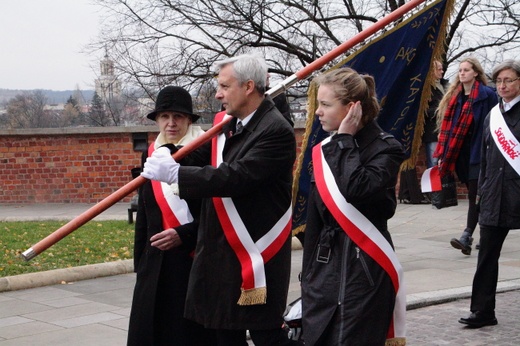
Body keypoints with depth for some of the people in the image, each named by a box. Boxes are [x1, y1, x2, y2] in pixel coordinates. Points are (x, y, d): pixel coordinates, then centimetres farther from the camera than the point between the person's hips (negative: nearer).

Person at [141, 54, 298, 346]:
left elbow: (237, 177, -26)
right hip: (221, 252, 8)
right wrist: (166, 160, -14)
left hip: (256, 254, -8)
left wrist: (175, 172, -25)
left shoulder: (276, 131, -17)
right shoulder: (226, 123, 9)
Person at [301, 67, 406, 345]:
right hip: (325, 267, 6)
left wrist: (346, 139, -14)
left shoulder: (385, 148, -6)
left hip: (364, 270, -6)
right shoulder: (324, 150, 10)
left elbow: (357, 190, -27)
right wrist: (308, 276, 14)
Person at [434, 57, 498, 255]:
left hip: (480, 152, -6)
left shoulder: (487, 95, -5)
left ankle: (467, 237, -15)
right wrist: (443, 155, 7)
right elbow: (448, 127, 11)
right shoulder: (454, 97, 13)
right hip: (462, 153, 6)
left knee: (475, 195, -10)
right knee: (475, 195, 12)